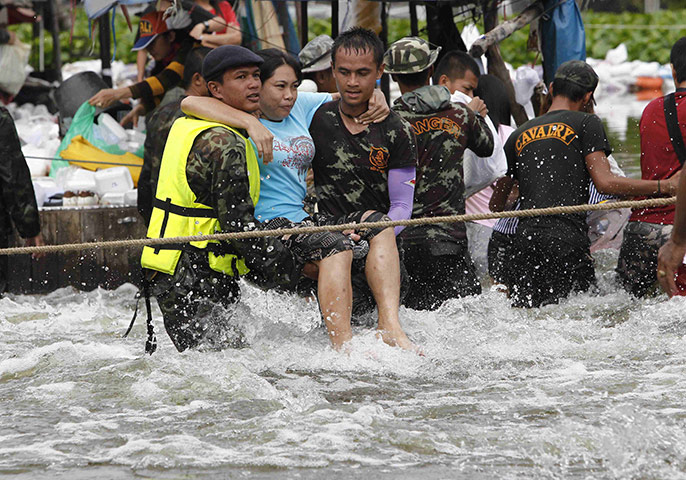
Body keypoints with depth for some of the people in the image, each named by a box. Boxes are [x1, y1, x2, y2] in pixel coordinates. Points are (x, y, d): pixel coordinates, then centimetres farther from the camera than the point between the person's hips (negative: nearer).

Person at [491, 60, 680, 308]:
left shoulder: (519, 135, 20)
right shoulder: (586, 124, 6)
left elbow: (496, 205, 24)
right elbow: (605, 182, -6)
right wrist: (665, 186, -2)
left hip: (524, 239, 4)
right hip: (566, 238, -4)